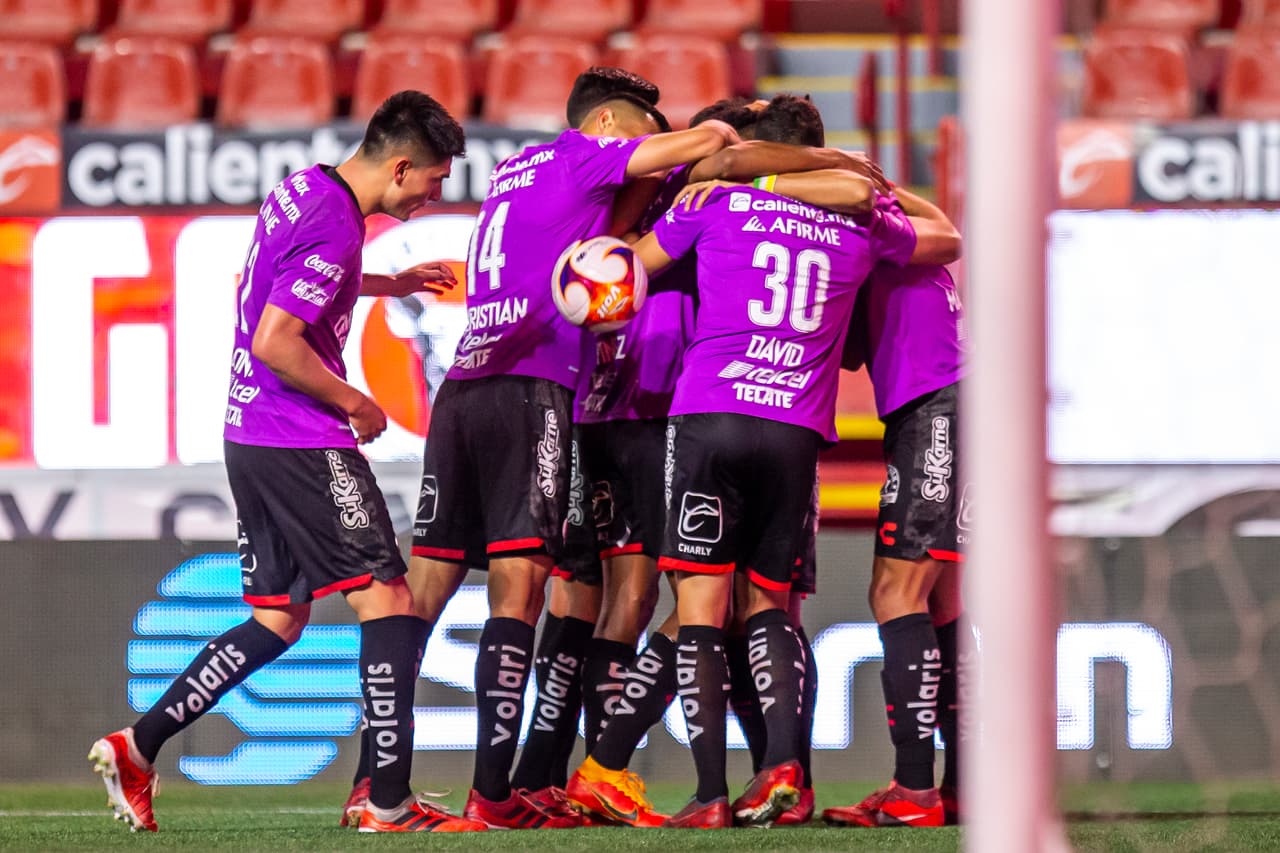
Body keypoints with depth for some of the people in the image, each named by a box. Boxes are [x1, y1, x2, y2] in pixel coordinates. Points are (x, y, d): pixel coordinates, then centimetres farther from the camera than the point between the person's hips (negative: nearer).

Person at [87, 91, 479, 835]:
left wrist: (391, 284, 32)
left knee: (280, 618, 16)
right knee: (387, 600, -7)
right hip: (303, 444, -10)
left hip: (253, 436, 10)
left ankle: (138, 747, 14)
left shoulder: (302, 190, 11)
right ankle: (391, 805, -10)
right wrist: (355, 404, -11)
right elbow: (275, 342, -23)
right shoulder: (335, 228, -18)